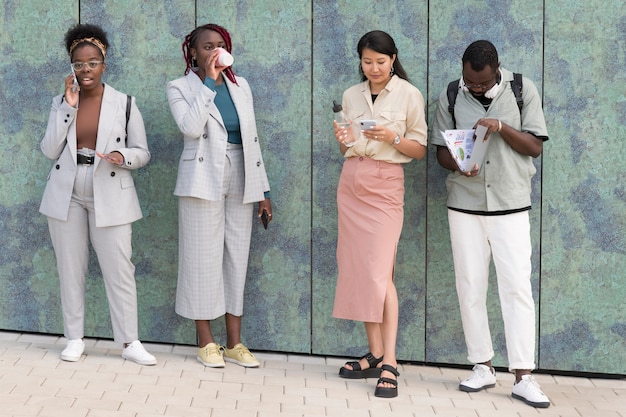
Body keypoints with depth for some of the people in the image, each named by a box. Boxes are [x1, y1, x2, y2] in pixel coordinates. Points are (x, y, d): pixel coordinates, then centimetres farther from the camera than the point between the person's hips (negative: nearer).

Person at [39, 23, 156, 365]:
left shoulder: (124, 103, -1)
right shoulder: (61, 102, 5)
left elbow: (142, 153, 3)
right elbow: (49, 150, -6)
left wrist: (123, 157, -20)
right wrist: (69, 105, -11)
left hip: (110, 198, -2)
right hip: (67, 197, 2)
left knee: (119, 269, -4)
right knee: (70, 269, 6)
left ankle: (130, 342, 2)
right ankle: (74, 339, 16)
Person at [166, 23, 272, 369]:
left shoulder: (240, 86, 11)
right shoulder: (180, 88, -1)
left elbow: (252, 138, 12)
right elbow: (190, 127, -20)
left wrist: (262, 189, 10)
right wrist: (209, 81, -18)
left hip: (240, 182, 4)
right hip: (204, 181, -4)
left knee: (237, 258, 7)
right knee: (204, 257, 0)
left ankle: (234, 342, 14)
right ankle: (206, 341, 10)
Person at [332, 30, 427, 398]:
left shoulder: (409, 95, -2)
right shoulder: (351, 96, 11)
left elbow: (421, 150, -1)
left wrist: (393, 139, -19)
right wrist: (342, 141, -5)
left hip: (385, 184, -5)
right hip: (351, 181, 5)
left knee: (379, 271, -12)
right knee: (358, 270, 2)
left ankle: (389, 362, -12)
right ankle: (375, 354, 8)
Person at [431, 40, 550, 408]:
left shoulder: (523, 90, -2)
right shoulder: (451, 97, 2)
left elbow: (536, 146, -3)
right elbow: (441, 150, 6)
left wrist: (501, 127, -19)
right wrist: (458, 165, -17)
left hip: (511, 205, -2)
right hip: (465, 205, 2)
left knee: (517, 288, -7)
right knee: (470, 288, 4)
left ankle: (524, 377, -5)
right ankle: (483, 368, 15)